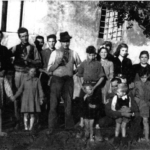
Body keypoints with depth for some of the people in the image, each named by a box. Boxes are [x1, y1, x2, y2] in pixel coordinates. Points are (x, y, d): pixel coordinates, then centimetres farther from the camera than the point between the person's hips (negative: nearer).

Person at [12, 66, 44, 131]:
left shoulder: (37, 80, 5)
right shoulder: (25, 80, 6)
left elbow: (40, 89, 2)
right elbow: (20, 89, 8)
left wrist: (41, 98, -9)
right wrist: (15, 96, 2)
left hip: (34, 99, 0)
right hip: (26, 99, 0)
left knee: (32, 114, 0)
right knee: (26, 114, -3)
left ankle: (31, 127, 3)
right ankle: (26, 126, 4)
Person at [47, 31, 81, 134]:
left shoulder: (73, 54, 7)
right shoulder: (55, 53, 3)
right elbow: (49, 69, -1)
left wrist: (72, 72, -1)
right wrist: (58, 62, -13)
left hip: (68, 81, 2)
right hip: (56, 80, -1)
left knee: (68, 103, 8)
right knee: (53, 104, -2)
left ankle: (69, 127, 21)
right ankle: (51, 128, 5)